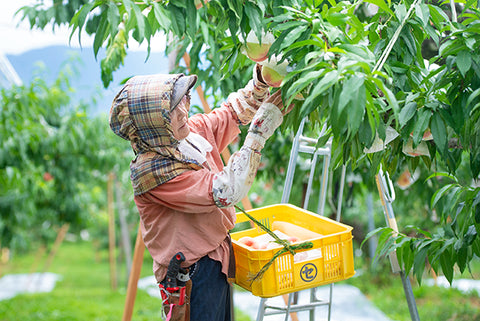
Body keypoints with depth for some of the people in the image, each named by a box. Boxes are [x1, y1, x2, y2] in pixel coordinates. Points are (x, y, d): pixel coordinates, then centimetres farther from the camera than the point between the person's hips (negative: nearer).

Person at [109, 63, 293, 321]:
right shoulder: (151, 171, -28)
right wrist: (260, 129, -31)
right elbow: (228, 190, -32)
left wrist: (262, 79, -8)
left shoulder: (192, 130, -4)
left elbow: (235, 111, 11)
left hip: (217, 258, 9)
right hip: (192, 275, -8)